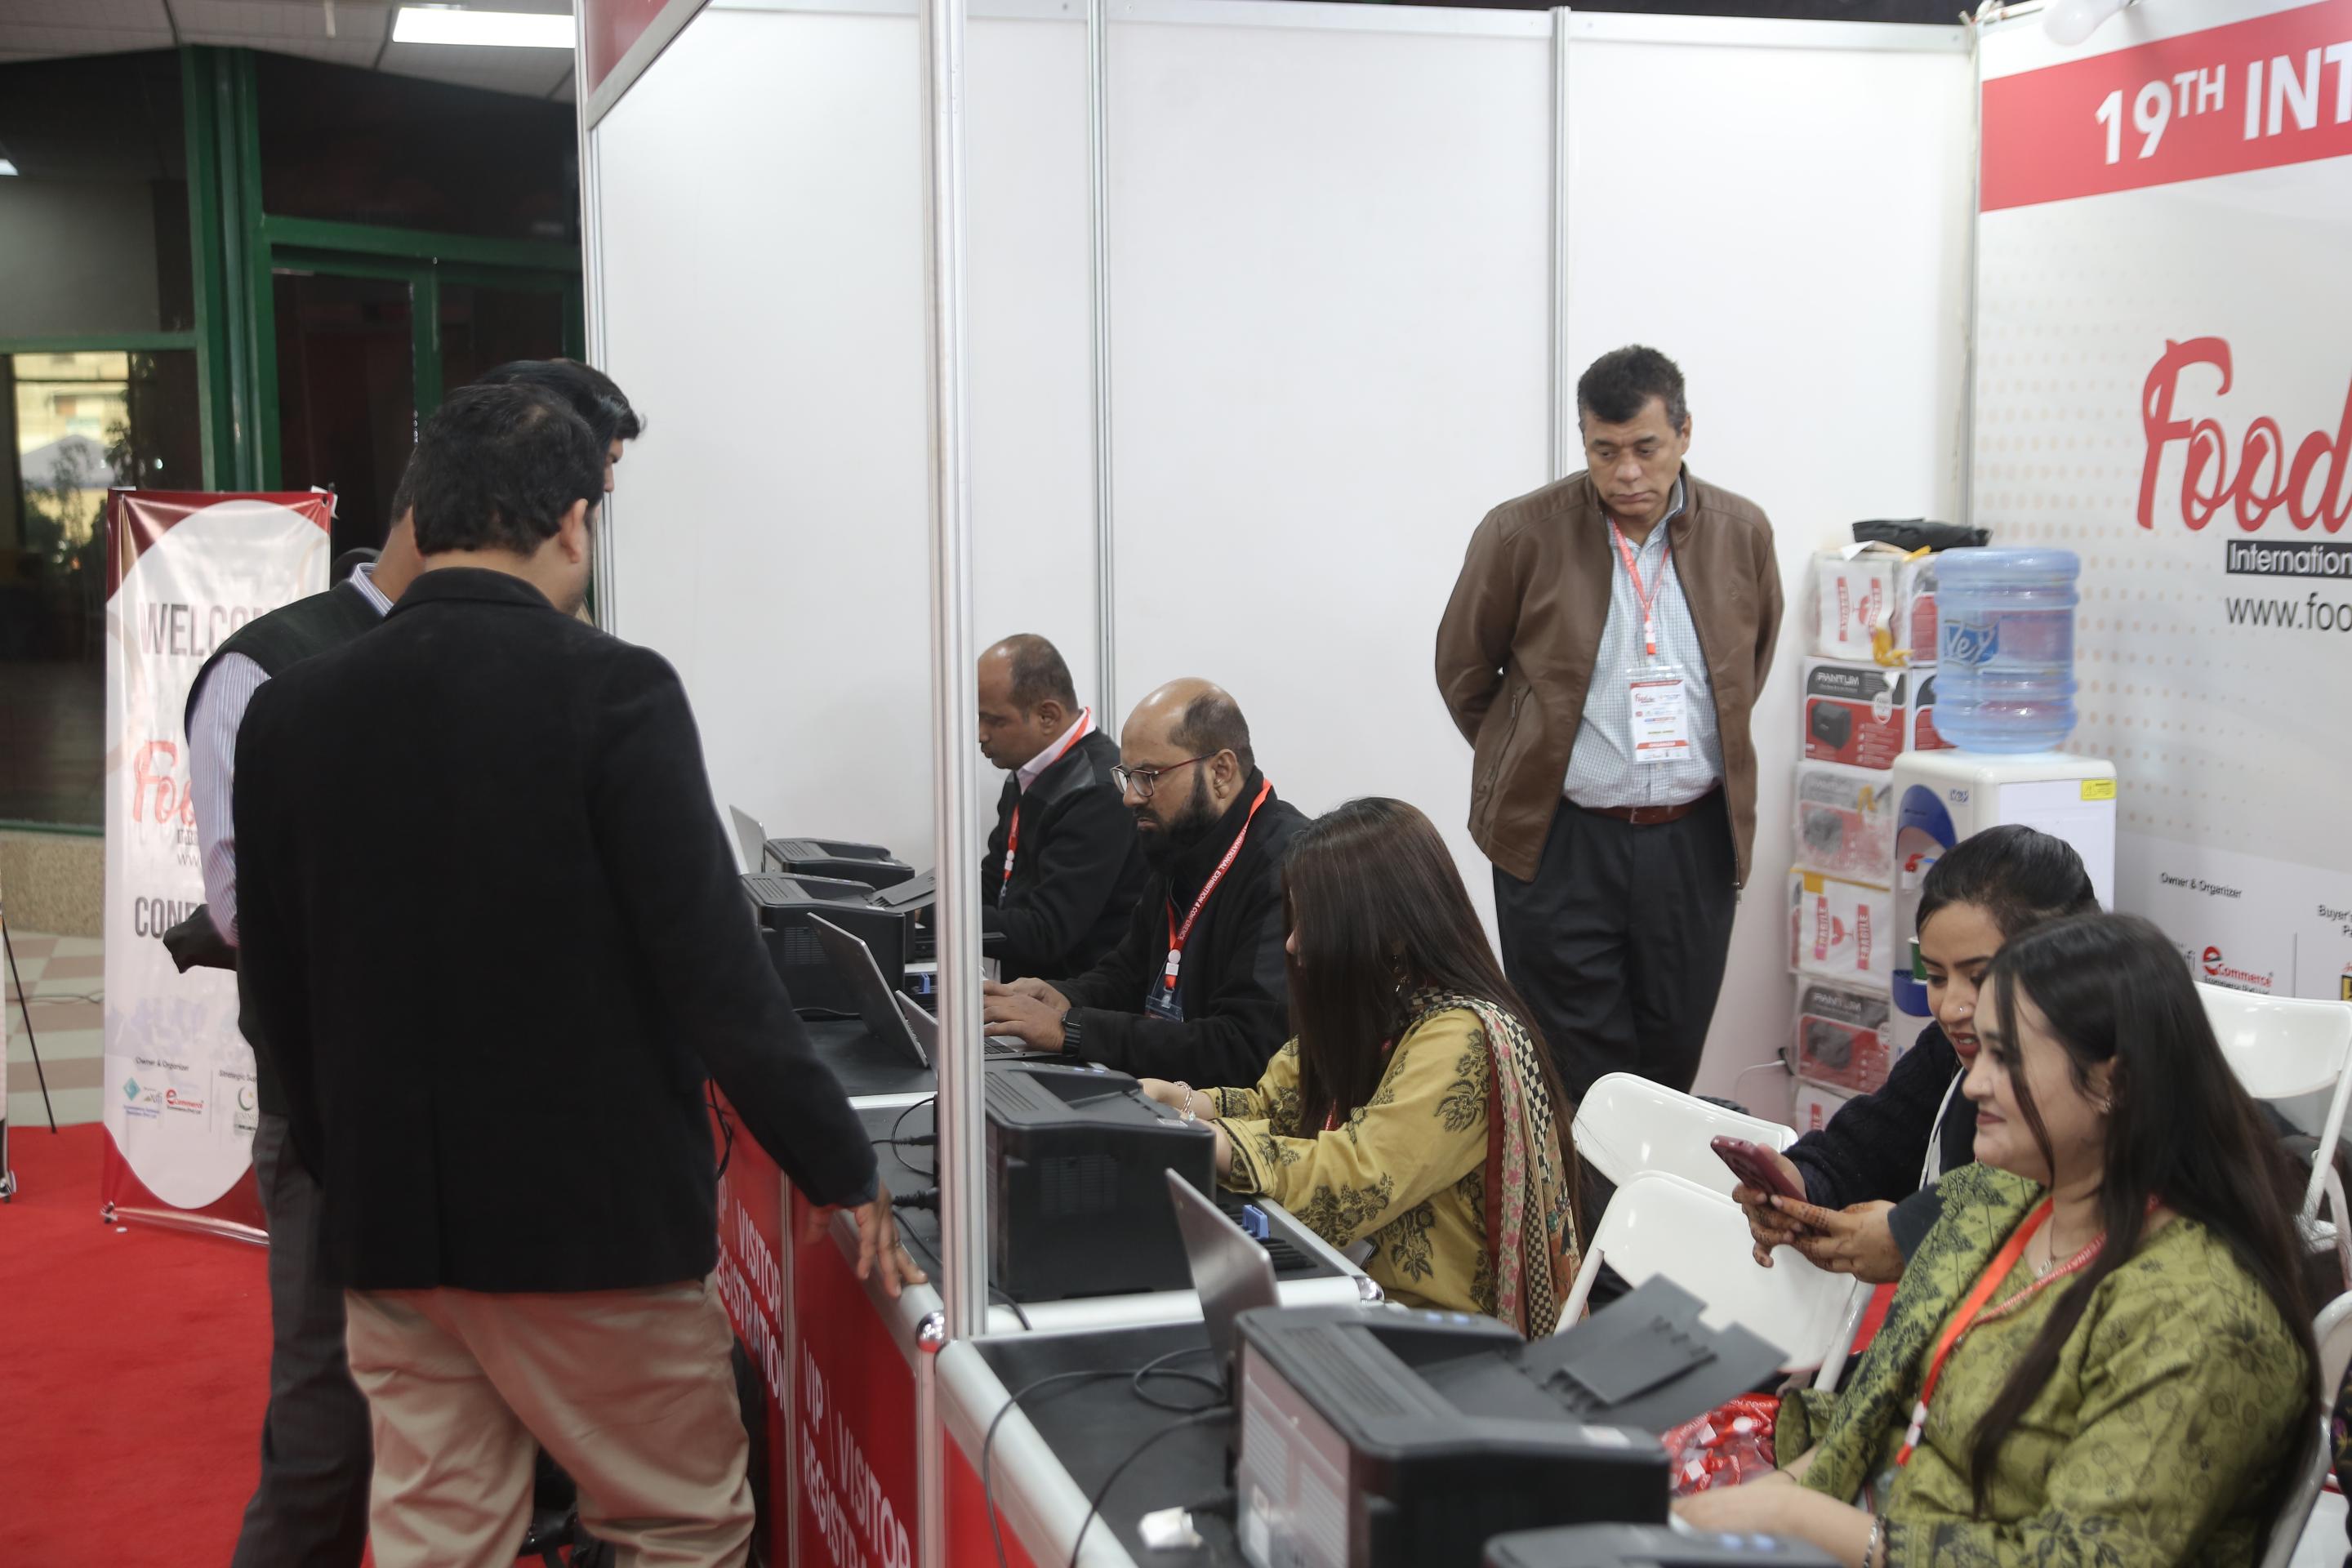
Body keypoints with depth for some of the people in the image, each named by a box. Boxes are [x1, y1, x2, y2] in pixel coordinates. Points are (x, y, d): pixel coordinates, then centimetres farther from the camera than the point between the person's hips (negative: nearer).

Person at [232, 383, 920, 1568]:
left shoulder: (289, 711, 0)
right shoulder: (612, 692, -15)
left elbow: (276, 987, 7)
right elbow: (714, 972, -16)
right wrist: (846, 1171, -6)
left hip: (386, 1233, 5)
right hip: (595, 1223, -5)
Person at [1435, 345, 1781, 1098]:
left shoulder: (1741, 532, 3)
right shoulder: (1521, 534, -6)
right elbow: (1463, 673, 6)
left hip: (1695, 841, 3)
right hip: (1560, 844, -3)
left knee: (1672, 1063, 9)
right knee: (1578, 1080, 0)